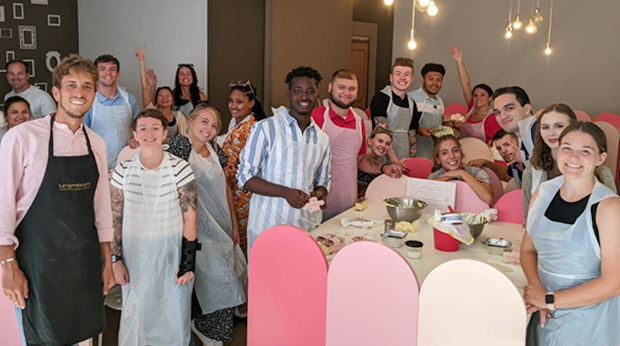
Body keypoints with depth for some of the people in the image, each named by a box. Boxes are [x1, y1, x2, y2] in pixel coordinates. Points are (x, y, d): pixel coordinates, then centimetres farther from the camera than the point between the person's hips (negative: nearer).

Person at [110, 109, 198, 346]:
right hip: (135, 254, 2)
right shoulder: (123, 171, -1)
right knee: (136, 315, 14)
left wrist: (188, 262, -8)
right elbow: (115, 219, 4)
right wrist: (116, 260, 1)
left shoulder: (180, 169, -8)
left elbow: (190, 218, -7)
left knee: (172, 316, 8)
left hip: (171, 254, -2)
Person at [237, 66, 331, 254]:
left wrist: (321, 193, -4)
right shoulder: (265, 129, -4)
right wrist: (286, 192, -19)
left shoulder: (322, 139, 12)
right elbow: (245, 177, -6)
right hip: (268, 226, -4)